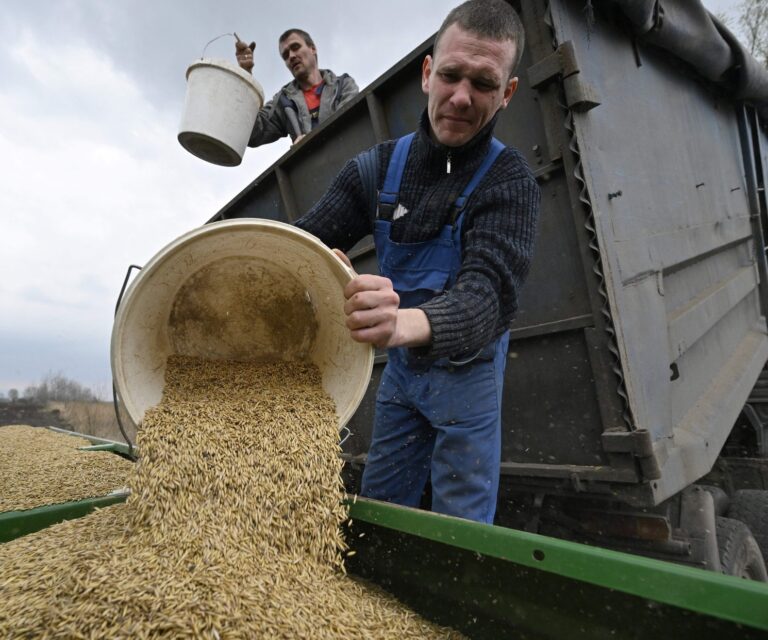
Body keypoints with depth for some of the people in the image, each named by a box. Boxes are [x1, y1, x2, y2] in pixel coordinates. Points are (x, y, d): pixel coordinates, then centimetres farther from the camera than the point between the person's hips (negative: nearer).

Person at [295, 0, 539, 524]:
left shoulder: (510, 182, -18)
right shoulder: (377, 167, -5)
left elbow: (489, 292, -33)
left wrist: (409, 322, -55)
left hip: (467, 369, -3)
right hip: (400, 364, 4)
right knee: (377, 511, 17)